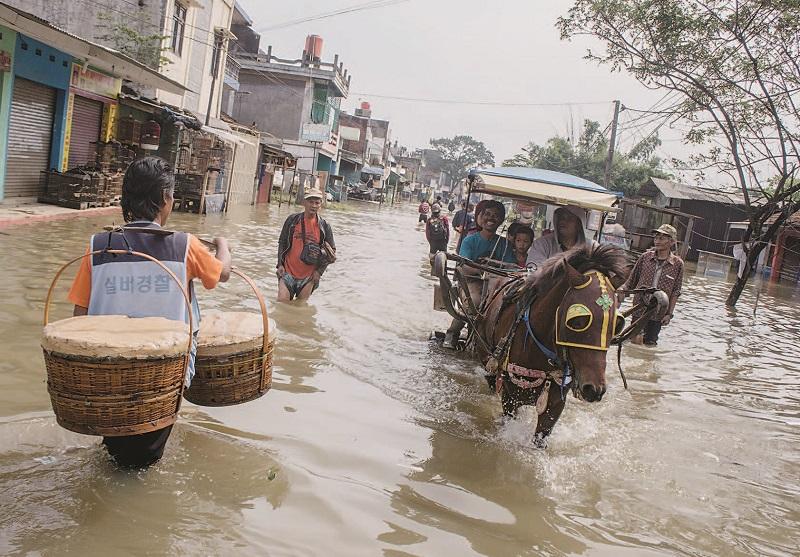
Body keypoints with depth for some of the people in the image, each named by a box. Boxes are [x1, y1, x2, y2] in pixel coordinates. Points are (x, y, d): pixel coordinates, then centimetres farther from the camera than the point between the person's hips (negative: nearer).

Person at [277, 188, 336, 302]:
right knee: (282, 302, -5)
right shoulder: (292, 220, 0)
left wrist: (319, 271, -3)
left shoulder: (324, 227, -1)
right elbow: (282, 243, 7)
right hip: (288, 272, 0)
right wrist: (280, 265, -1)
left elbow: (332, 251, 4)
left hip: (308, 276, 0)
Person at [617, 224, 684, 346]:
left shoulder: (677, 264, -4)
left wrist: (669, 313, -2)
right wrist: (623, 290, -14)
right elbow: (632, 280, 5)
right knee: (635, 341, 2)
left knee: (650, 343, 6)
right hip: (639, 308, 1)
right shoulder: (645, 257, -1)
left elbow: (675, 292, 0)